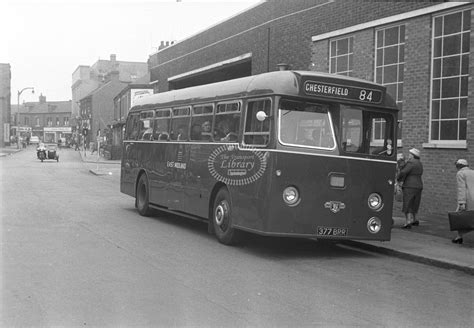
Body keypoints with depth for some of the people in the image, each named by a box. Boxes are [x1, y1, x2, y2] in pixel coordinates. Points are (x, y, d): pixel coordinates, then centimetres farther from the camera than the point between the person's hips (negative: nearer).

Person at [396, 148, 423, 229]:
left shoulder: (411, 163, -14)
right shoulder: (419, 163, 15)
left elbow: (403, 172, -23)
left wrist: (398, 178, -2)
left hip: (410, 186, -9)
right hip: (418, 186, 9)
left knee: (407, 205, -7)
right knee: (413, 204, 20)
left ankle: (408, 222, -14)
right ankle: (414, 220, 27)